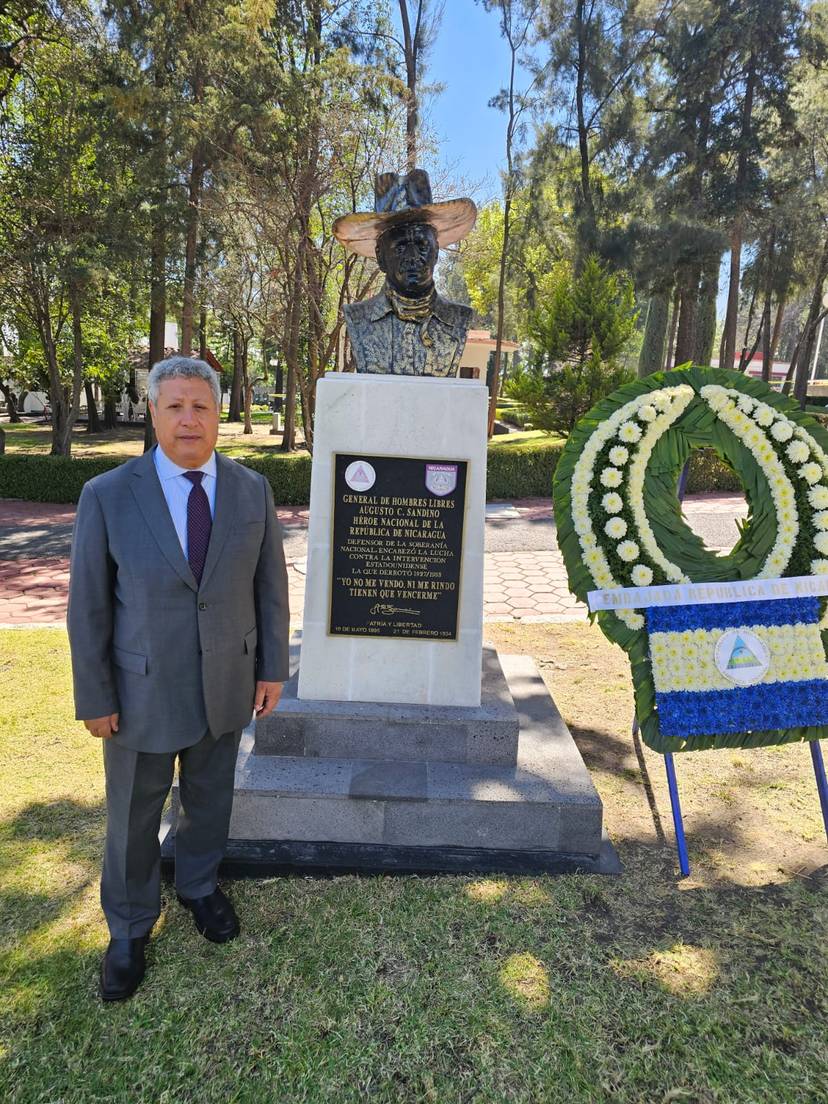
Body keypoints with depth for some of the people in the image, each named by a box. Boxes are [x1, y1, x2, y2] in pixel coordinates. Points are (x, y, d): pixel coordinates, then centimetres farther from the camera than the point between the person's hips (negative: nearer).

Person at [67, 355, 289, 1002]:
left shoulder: (252, 490, -6)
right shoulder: (107, 496, -13)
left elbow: (270, 584, 0)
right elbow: (89, 606, -8)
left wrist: (273, 668, 2)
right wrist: (94, 700, -5)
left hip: (227, 684, 2)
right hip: (143, 692, -2)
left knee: (211, 797, 22)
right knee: (134, 812, 16)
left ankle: (199, 884, 51)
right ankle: (130, 926, 43)